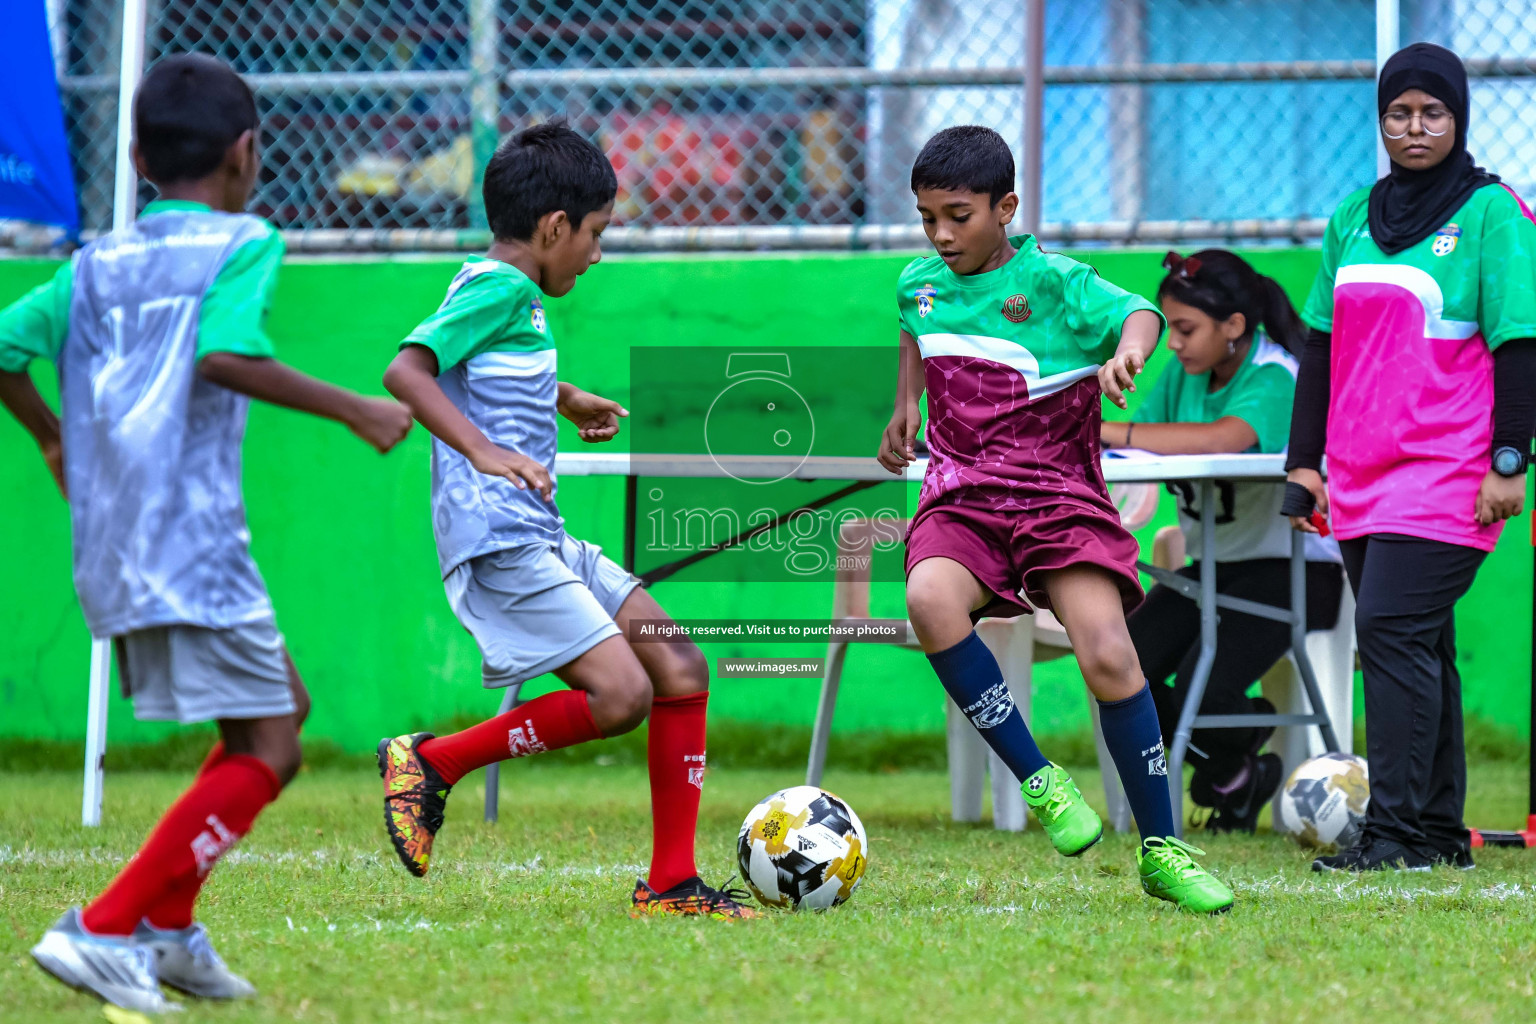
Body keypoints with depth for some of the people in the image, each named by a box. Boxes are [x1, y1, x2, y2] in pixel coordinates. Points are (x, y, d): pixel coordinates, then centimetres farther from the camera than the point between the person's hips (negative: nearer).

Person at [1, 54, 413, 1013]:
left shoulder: (98, 262, 16)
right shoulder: (243, 243, -2)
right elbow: (224, 354, -20)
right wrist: (353, 409, -14)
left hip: (112, 551, 8)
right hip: (192, 540, -8)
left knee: (280, 708, 21)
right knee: (266, 753, -4)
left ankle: (167, 927, 16)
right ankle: (104, 929, -13)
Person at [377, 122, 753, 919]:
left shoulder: (514, 295, 19)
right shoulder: (499, 287, -11)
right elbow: (407, 369, -25)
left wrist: (565, 400, 50)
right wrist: (484, 451, -35)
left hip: (542, 541, 11)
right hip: (498, 539, -11)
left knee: (681, 670, 6)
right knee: (620, 693, -19)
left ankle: (670, 882, 8)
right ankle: (433, 763, -6)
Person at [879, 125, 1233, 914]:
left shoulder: (1053, 284, -7)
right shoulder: (920, 283, 9)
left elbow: (1138, 313, -23)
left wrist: (1126, 351, -44)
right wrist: (905, 406, 24)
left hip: (1057, 496, -3)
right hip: (961, 499, 3)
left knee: (1108, 656, -19)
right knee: (931, 600, -32)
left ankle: (1162, 851, -3)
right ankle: (1039, 782, -20)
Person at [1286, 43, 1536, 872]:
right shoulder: (1353, 218, 15)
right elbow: (1320, 345, 18)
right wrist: (1305, 461, 13)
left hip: (1449, 475, -6)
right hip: (1362, 474, 6)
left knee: (1392, 630, -15)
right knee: (1414, 646, 8)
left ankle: (1398, 829, -15)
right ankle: (1438, 830, 12)